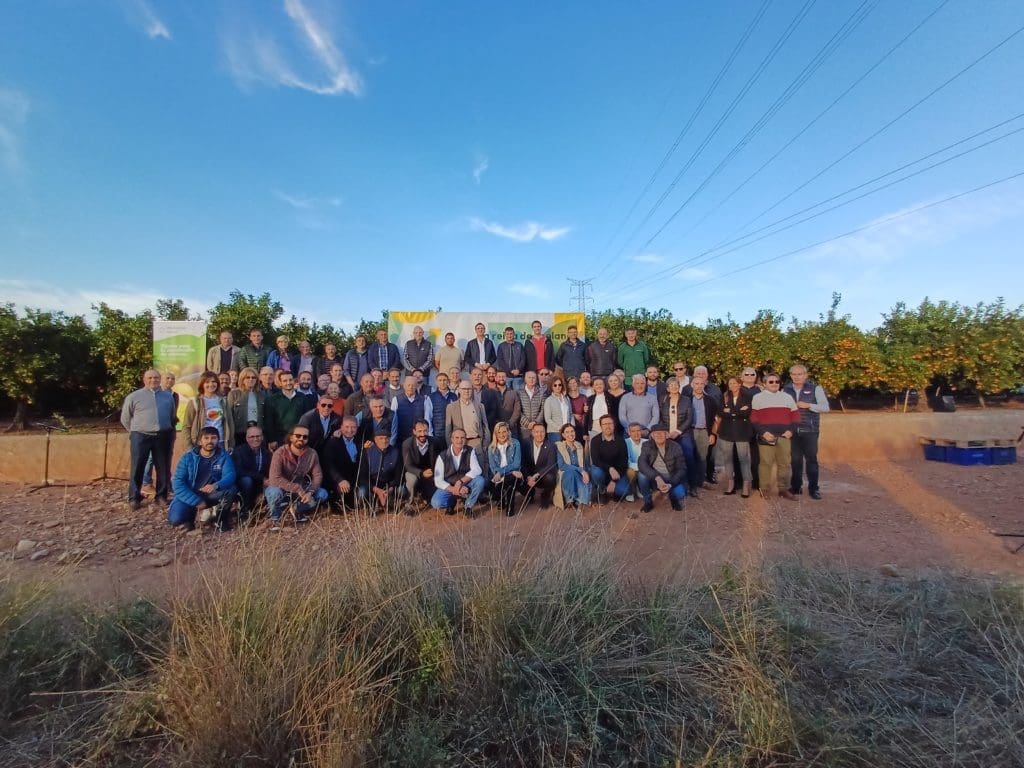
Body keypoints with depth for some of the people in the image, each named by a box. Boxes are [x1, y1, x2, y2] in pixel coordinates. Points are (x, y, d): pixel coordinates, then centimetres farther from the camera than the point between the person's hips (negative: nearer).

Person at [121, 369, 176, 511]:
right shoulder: (134, 396, 1)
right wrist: (135, 431, 9)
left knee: (163, 468, 7)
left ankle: (161, 496, 17)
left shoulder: (168, 396, 10)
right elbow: (125, 418, 8)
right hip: (141, 437, -2)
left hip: (162, 437, 2)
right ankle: (134, 498, 10)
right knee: (137, 468, 1)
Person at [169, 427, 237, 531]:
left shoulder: (223, 456, -6)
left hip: (211, 495, 1)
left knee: (230, 489, -29)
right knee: (175, 518, -27)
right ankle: (191, 513, 11)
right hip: (190, 496, -1)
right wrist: (196, 501, -22)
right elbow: (178, 482, -12)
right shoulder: (188, 457, -7)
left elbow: (230, 475, -21)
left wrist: (216, 485, -44)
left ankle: (219, 517, -1)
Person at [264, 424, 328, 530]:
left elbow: (318, 476, -8)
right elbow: (275, 479, -33)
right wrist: (297, 488, -33)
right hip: (280, 489, -4)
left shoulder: (312, 454, -12)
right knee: (275, 492, -38)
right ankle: (274, 518, -8)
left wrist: (310, 491, -26)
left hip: (299, 491, 4)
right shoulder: (280, 453, -24)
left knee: (322, 494, -15)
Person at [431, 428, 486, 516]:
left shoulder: (470, 452, -6)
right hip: (449, 487, -1)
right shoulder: (442, 456, -10)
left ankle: (468, 506, -4)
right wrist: (453, 489, -27)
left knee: (480, 480, -29)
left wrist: (461, 481, -32)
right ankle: (453, 500, 8)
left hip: (466, 485, 1)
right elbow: (438, 480, -12)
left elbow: (477, 470, -19)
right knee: (436, 503, -29)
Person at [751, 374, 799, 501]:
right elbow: (754, 418, -2)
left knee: (785, 463, 6)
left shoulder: (787, 397, 15)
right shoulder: (758, 398, 4)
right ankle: (765, 489, 5)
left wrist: (791, 430, -4)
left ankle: (783, 488, 16)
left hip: (784, 436, 3)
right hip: (765, 437, -3)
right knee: (766, 463, -3)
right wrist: (763, 432, -14)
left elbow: (795, 415, 12)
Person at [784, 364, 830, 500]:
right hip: (792, 431, 2)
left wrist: (808, 405, -17)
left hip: (810, 431, -2)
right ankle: (796, 486, 17)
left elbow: (825, 407, -6)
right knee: (795, 459, 7)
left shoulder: (815, 388, -1)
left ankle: (814, 488, 9)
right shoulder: (786, 390, 7)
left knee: (811, 459, 1)